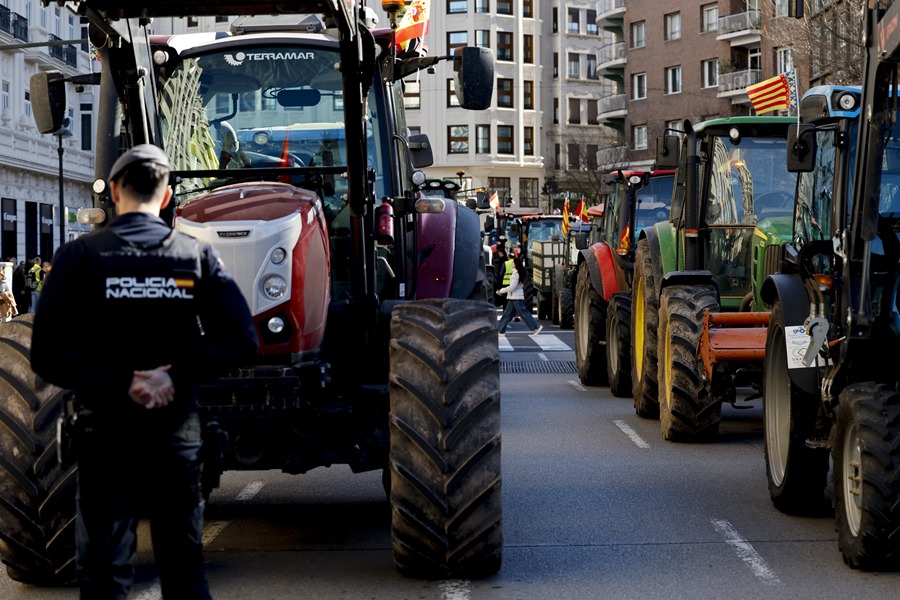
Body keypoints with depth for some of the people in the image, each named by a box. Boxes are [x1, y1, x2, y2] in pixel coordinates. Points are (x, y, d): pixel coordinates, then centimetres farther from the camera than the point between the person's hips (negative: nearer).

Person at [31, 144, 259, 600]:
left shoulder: (80, 255, -5)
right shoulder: (198, 256, 1)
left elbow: (48, 354, -14)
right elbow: (240, 340, -8)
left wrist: (119, 384, -14)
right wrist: (178, 375, -10)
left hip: (106, 433, -2)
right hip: (178, 434, 2)